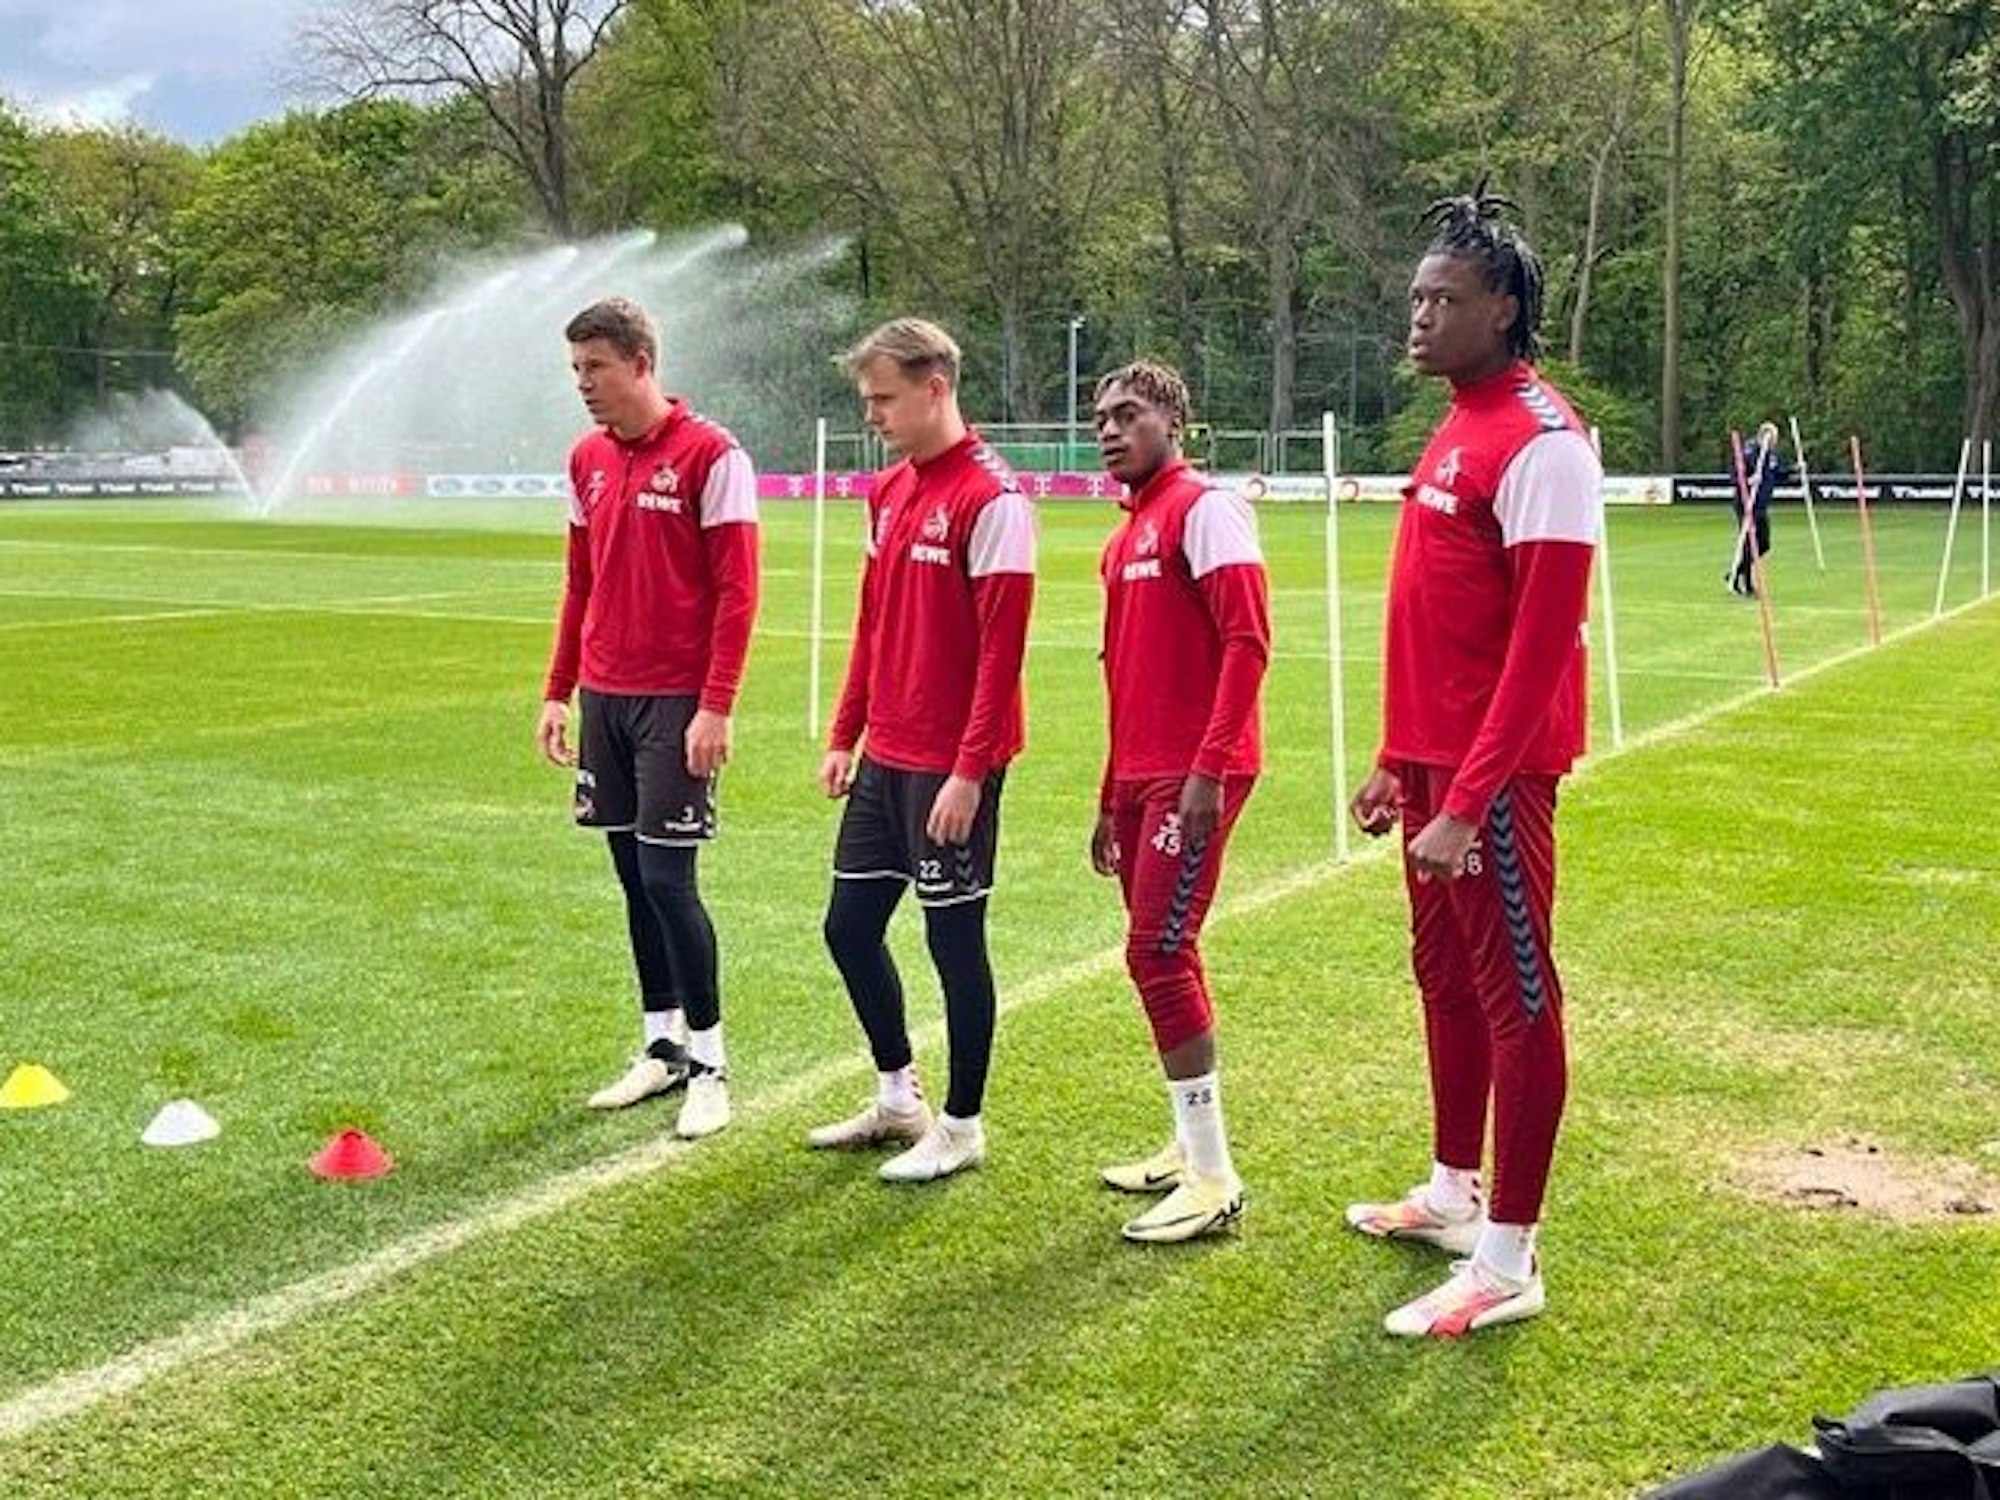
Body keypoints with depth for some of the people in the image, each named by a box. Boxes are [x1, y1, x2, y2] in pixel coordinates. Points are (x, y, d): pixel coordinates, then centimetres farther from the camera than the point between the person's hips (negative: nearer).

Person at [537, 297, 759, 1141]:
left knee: (667, 879, -7)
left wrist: (715, 706, -17)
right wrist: (558, 692, 15)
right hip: (605, 696, 7)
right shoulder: (587, 459, 11)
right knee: (633, 876, 11)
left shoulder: (710, 456, -10)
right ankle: (662, 1045, 23)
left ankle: (709, 1062, 6)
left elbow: (737, 590, -12)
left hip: (676, 702, -6)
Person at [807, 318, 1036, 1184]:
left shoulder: (990, 498, -15)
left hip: (951, 769, -8)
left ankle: (962, 1127, 16)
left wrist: (970, 771, -20)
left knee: (954, 937, 2)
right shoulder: (889, 491, 11)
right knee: (850, 926, 14)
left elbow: (1001, 647, -18)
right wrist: (845, 736, 15)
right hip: (884, 757, 9)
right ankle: (897, 1100, 31)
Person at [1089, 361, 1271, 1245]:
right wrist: (1111, 798, 24)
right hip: (1140, 775, 9)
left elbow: (1247, 641, -17)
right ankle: (1189, 1147, 24)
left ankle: (1214, 1178, -4)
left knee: (1159, 952, -11)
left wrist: (1209, 768, -24)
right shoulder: (1125, 539, 18)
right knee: (1159, 954, 12)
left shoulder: (1203, 511, -9)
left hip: (1193, 776, -9)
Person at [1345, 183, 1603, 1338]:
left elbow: (1542, 642, -21)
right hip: (1432, 761, 9)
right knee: (1446, 978, 19)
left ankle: (1509, 1261, 7)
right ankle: (1454, 1192, 35)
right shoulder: (1460, 430, 13)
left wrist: (1467, 801, -24)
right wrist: (1399, 762, 19)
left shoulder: (1542, 442, -16)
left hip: (1492, 775, -9)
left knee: (1514, 995, -2)